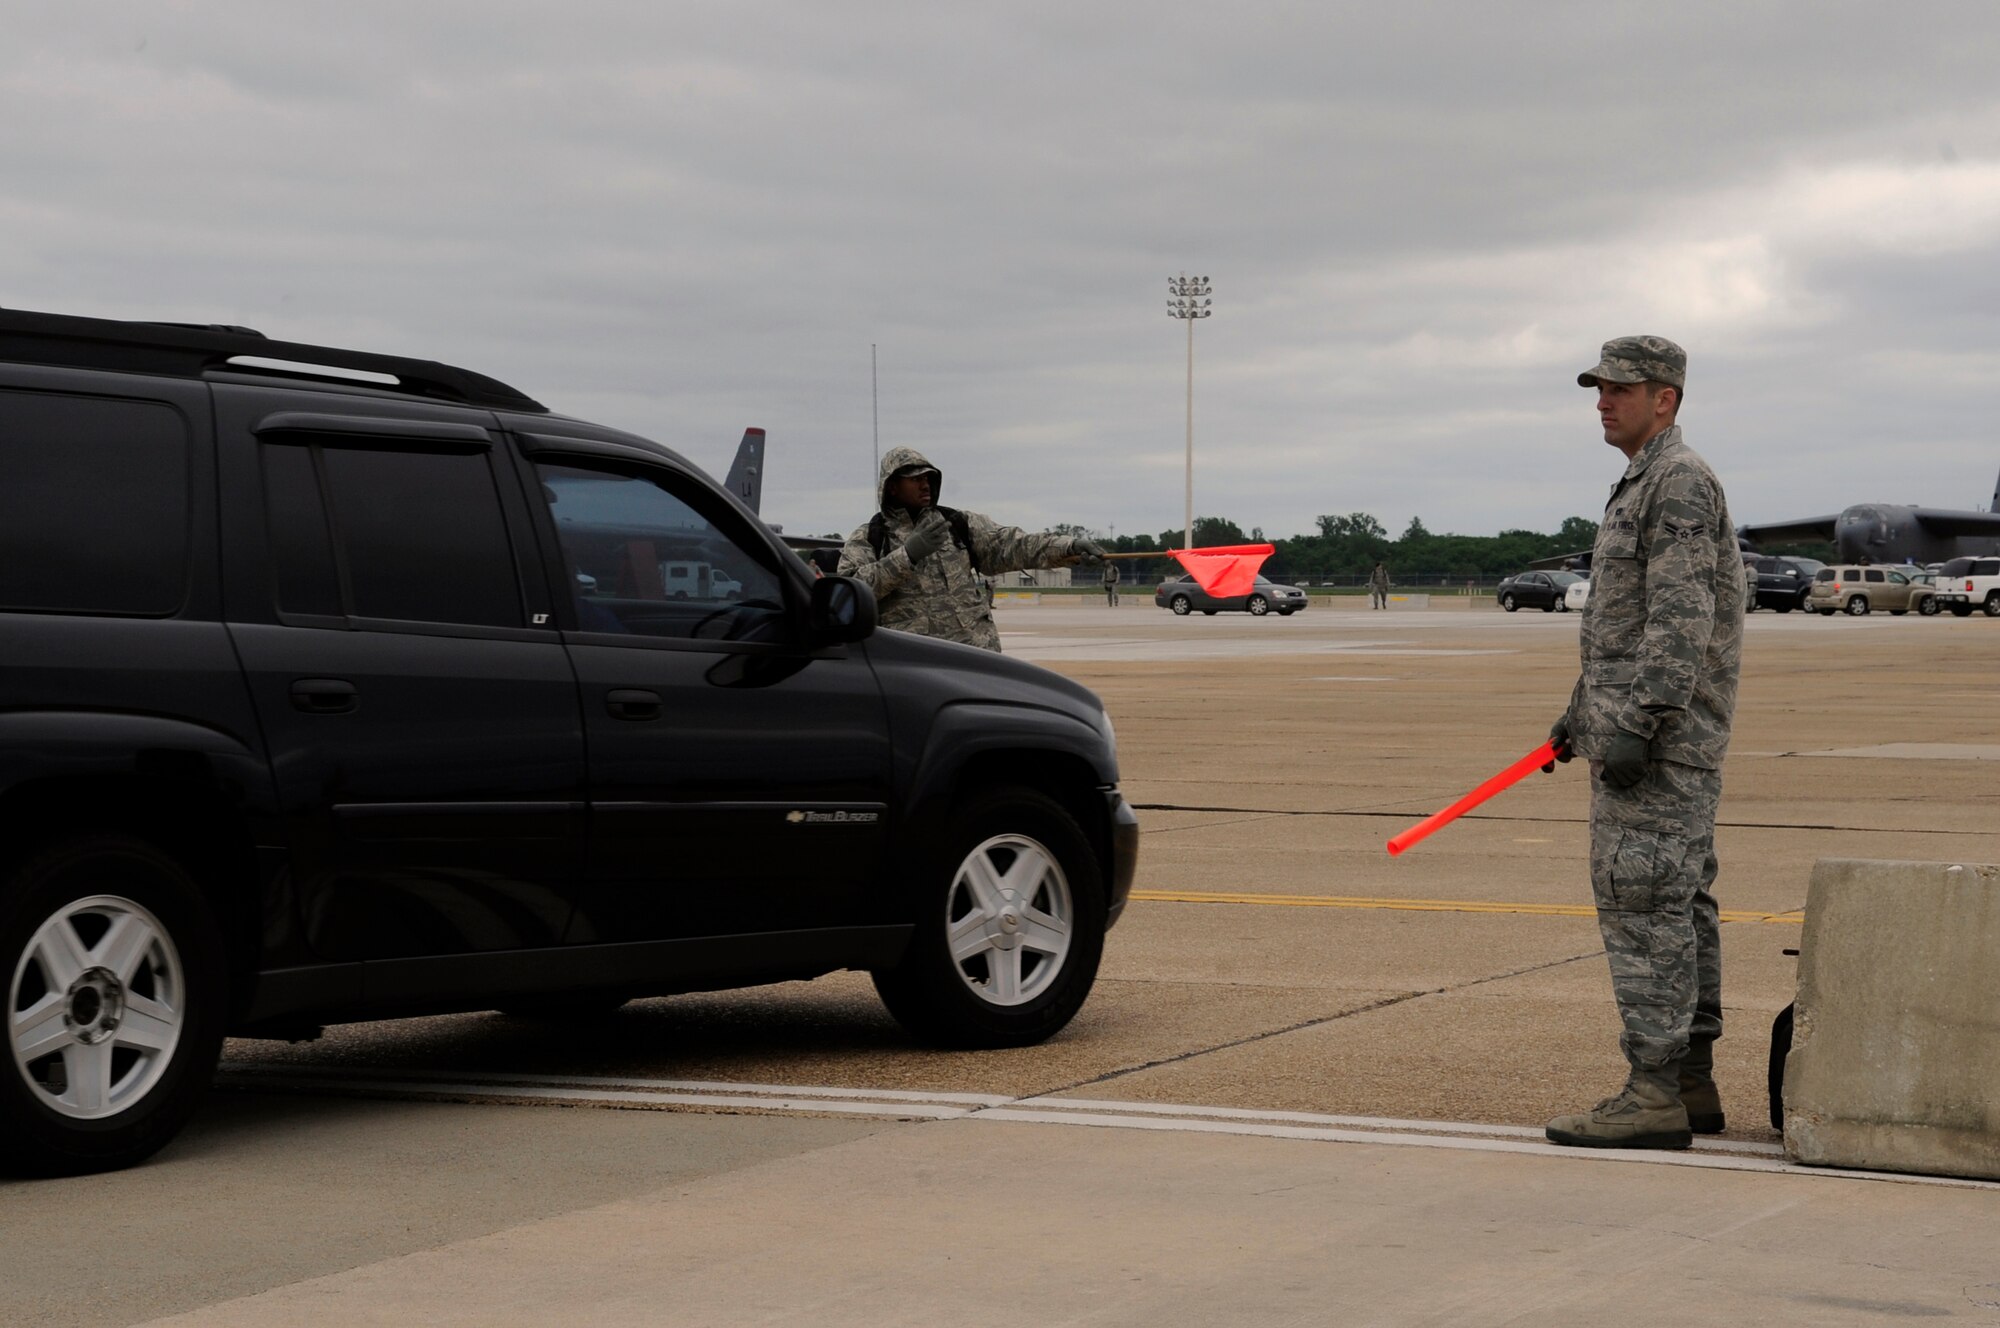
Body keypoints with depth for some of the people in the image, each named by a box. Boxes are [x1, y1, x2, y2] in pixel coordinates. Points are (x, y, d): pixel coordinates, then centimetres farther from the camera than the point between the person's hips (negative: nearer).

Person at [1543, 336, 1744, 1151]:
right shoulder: (1645, 486, 20)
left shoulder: (1680, 482, -13)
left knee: (1644, 902, -12)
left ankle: (1654, 1094, -13)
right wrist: (1582, 712, 26)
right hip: (1637, 730, 11)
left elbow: (1682, 620, -21)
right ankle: (1691, 1085, 14)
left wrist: (1636, 727, -26)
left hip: (1662, 738, -11)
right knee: (1676, 906, 10)